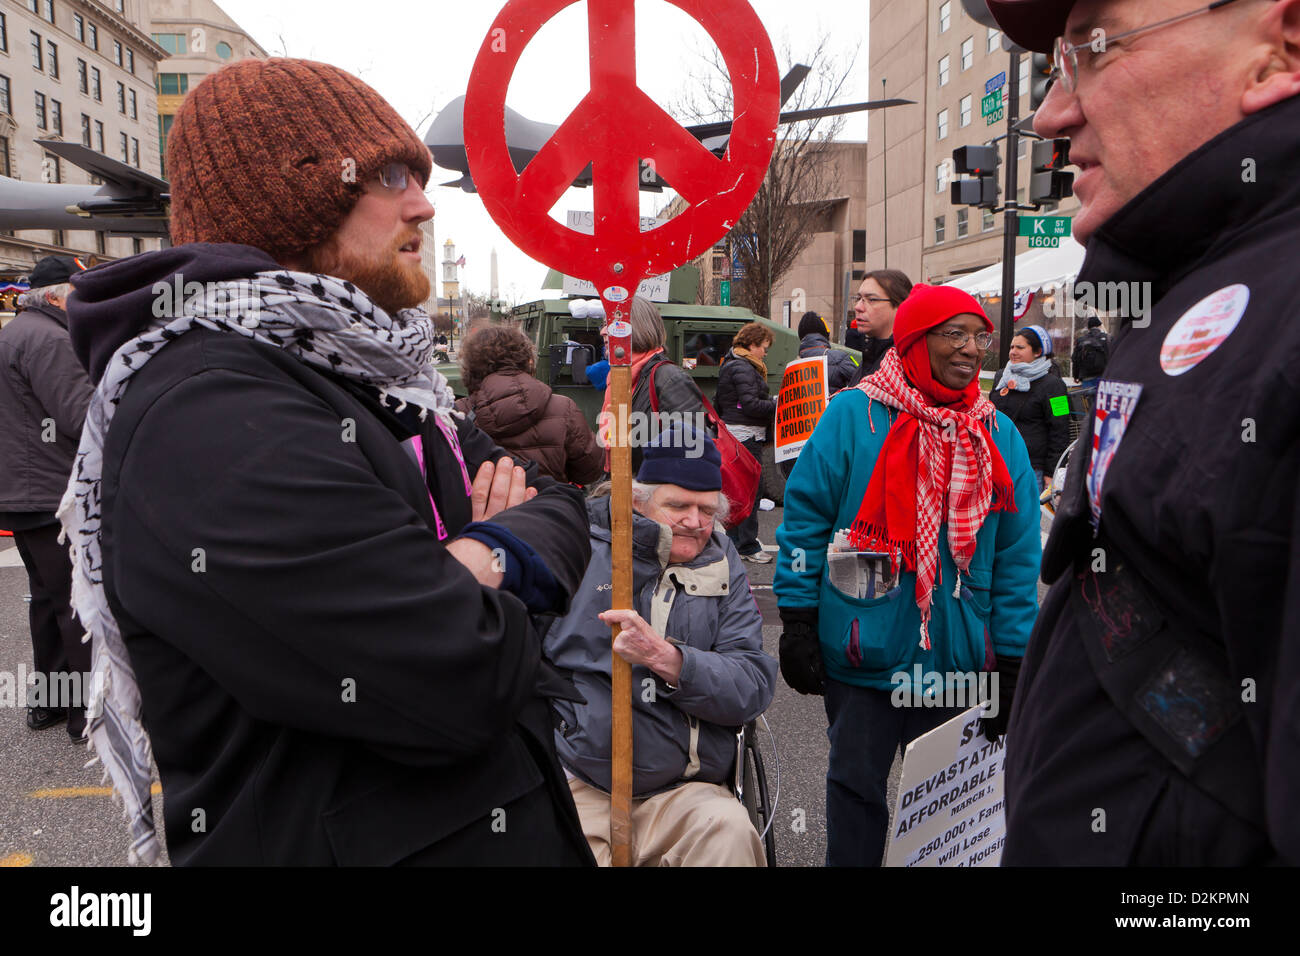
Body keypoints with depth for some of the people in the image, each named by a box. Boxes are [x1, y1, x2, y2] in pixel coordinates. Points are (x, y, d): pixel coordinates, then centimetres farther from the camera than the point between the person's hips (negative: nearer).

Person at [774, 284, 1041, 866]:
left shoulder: (999, 436, 3)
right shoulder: (852, 415, -6)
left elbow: (1018, 557, 4)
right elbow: (806, 518, -5)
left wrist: (1012, 664, 2)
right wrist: (797, 622, -8)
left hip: (958, 663, 3)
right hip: (860, 654, -3)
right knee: (856, 786, 11)